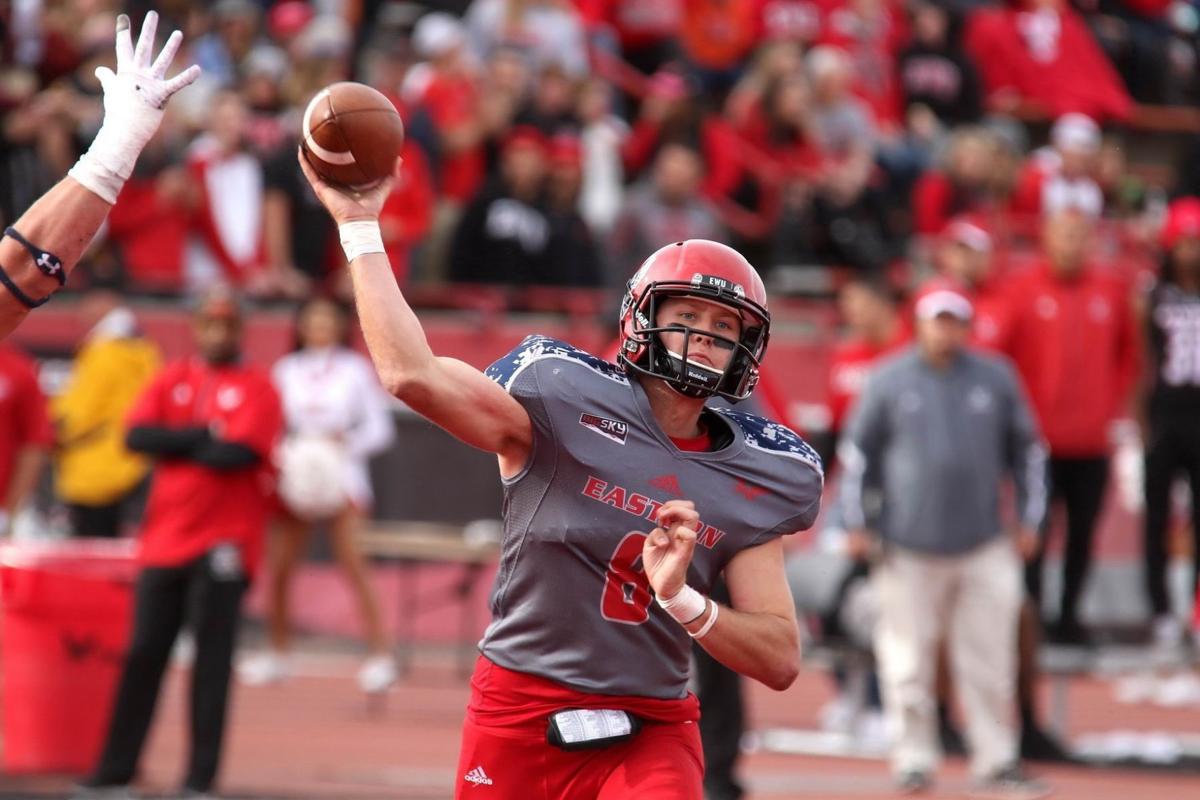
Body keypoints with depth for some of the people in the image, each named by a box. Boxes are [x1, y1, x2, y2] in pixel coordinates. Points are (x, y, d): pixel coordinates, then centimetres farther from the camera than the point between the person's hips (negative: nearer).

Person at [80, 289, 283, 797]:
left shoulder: (256, 389, 0)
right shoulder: (171, 381, 12)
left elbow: (240, 452, -14)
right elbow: (137, 436, -2)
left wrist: (173, 444, -2)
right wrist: (205, 435, -11)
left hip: (224, 541, -4)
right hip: (164, 539, 4)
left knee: (211, 656, -4)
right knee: (143, 653, 5)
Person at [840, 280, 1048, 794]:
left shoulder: (996, 379, 7)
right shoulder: (889, 381, 2)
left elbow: (1027, 450, 14)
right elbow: (856, 452, 6)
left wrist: (1028, 520, 9)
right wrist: (855, 523, 2)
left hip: (985, 548, 1)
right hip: (908, 549, -1)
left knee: (989, 662, 1)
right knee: (909, 660, 1)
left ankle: (996, 759, 7)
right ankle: (914, 758, 10)